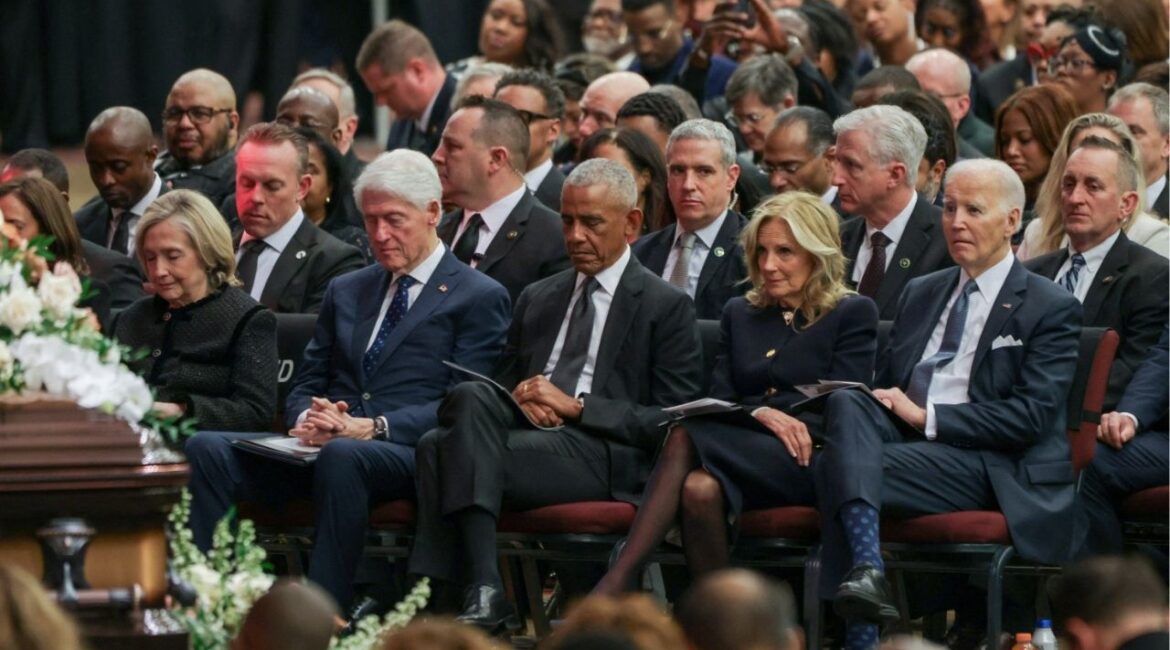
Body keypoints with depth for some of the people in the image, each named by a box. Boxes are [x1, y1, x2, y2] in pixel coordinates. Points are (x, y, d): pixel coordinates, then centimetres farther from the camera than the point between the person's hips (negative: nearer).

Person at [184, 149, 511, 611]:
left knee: (342, 456, -41)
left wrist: (373, 428, -18)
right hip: (321, 447, 6)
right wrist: (307, 418, -3)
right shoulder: (346, 291, 26)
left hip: (410, 455, -6)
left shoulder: (480, 298, 7)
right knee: (207, 448, -21)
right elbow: (305, 384, 24)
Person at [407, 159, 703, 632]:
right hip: (527, 431, 5)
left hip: (604, 457, -5)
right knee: (472, 398, -31)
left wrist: (577, 406, -10)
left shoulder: (666, 308, 8)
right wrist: (519, 398, 1)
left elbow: (672, 421, 0)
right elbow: (504, 383, 27)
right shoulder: (536, 300, 26)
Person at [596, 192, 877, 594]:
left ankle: (616, 585, -37)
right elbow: (719, 400, 11)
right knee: (700, 488, -36)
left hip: (808, 464, -4)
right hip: (745, 448, 4)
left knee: (686, 440, -33)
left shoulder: (853, 314, 9)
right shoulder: (739, 315, 23)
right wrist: (759, 414, -11)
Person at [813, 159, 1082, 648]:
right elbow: (884, 385, 24)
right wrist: (855, 414, -2)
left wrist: (927, 418, -13)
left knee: (836, 468, -28)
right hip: (903, 440, 6)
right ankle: (866, 569, -41)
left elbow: (1032, 416, -8)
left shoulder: (1051, 310, 3)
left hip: (992, 467, -6)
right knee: (846, 403, -28)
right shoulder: (921, 293, 24)